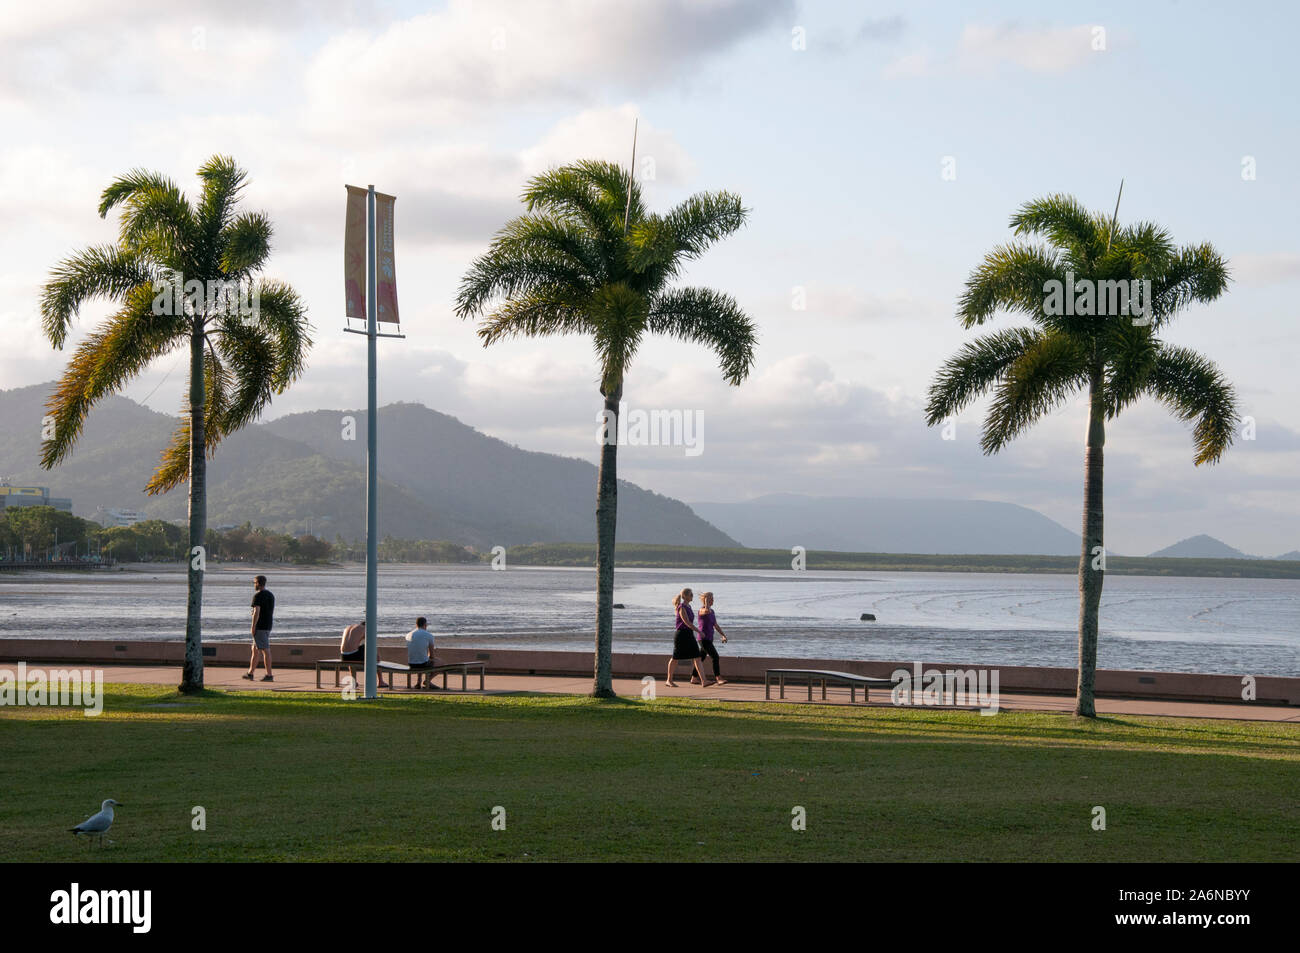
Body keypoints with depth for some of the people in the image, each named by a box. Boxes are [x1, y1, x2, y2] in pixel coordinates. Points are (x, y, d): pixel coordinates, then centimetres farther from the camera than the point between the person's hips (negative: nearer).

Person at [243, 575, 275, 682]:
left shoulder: (258, 595, -12)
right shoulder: (270, 595, 15)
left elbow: (256, 612, -19)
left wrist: (253, 627, -17)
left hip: (260, 627, -9)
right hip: (268, 626, 9)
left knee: (265, 650, -8)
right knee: (254, 649, 15)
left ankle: (269, 675, -8)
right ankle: (250, 673, 19)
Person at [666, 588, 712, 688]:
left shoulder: (688, 607, 12)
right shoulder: (681, 608, -15)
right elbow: (687, 622, -22)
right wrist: (699, 631, -21)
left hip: (689, 635, 8)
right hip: (681, 634, -8)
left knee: (697, 658, -3)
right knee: (676, 658, 5)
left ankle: (703, 682, -9)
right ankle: (669, 680, 21)